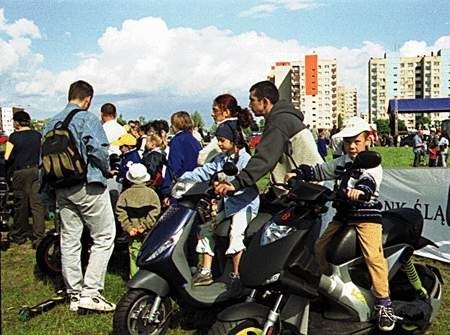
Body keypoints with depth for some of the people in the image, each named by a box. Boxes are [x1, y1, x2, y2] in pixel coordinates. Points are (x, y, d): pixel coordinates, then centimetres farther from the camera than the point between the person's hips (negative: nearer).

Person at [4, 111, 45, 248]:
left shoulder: (14, 137, -5)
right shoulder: (38, 135, 5)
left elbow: (7, 157, -7)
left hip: (20, 172, -3)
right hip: (37, 171, 3)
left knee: (20, 204, 8)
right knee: (37, 204, 1)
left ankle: (19, 235, 22)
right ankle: (38, 237, -4)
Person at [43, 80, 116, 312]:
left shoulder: (51, 123, 13)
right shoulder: (87, 118, -7)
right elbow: (98, 150, -19)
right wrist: (106, 170, 0)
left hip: (61, 188, 7)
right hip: (88, 185, -7)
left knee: (69, 241, 10)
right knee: (103, 238, 0)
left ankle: (75, 295, 18)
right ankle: (90, 292, -4)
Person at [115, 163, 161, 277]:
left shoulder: (125, 194, 0)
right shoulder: (151, 193, -3)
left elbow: (120, 213, -6)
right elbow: (155, 212, -10)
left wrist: (128, 227, -7)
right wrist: (145, 225, -9)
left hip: (133, 232, 1)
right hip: (148, 233, -1)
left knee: (134, 256, 7)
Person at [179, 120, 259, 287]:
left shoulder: (245, 159, -9)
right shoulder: (220, 159, 14)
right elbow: (204, 171, 7)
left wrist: (226, 182, -41)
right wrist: (184, 178, -7)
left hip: (245, 204, -8)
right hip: (228, 204, 8)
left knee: (236, 232, -26)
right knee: (205, 227, 0)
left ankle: (236, 275, -13)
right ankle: (205, 272, 4)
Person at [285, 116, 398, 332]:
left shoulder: (373, 165, -6)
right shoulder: (341, 163, 16)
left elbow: (369, 181, -27)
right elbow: (319, 171, 16)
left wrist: (360, 189, -50)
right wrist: (298, 174, 0)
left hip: (367, 213, -7)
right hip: (343, 215, 7)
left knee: (373, 255, -21)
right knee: (320, 247, 6)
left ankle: (383, 303, -11)